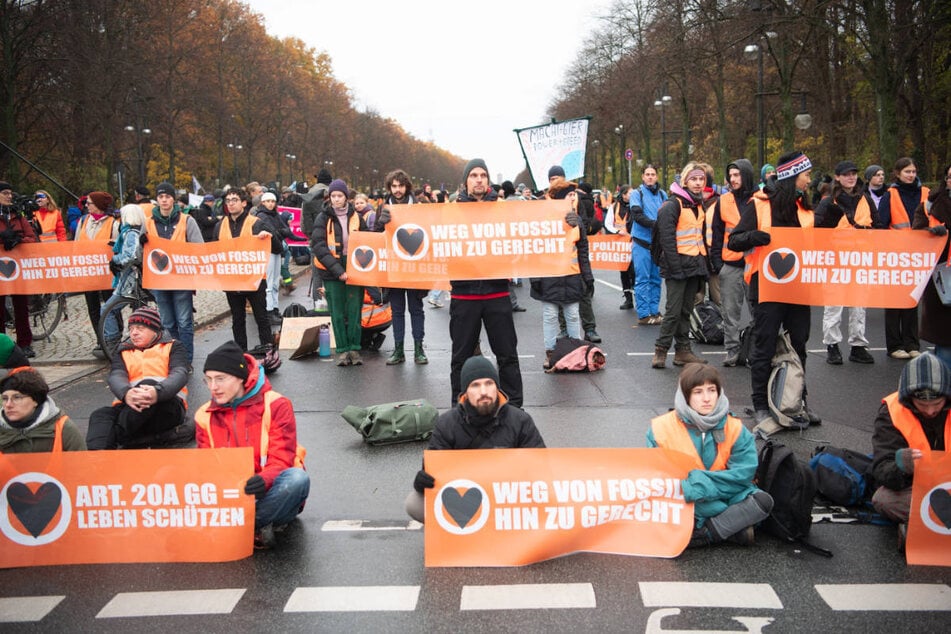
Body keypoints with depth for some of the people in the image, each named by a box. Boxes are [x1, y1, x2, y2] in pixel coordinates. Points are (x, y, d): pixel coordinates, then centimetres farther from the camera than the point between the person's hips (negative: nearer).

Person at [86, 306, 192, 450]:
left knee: (148, 383, -33)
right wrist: (126, 394, -26)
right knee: (100, 415, -27)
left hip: (165, 407, -3)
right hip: (129, 407, 3)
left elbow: (180, 374, -4)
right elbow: (116, 377, 3)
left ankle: (115, 435, -33)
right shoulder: (123, 352, 24)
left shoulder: (173, 347, 16)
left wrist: (157, 392, -30)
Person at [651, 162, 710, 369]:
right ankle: (660, 351, 0)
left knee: (686, 310, 11)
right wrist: (675, 267, -20)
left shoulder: (699, 205, 16)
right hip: (678, 264, -7)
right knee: (673, 311, -7)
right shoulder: (673, 204, -10)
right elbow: (667, 238, -16)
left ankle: (683, 351, 16)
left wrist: (704, 263, 13)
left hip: (695, 265, 8)